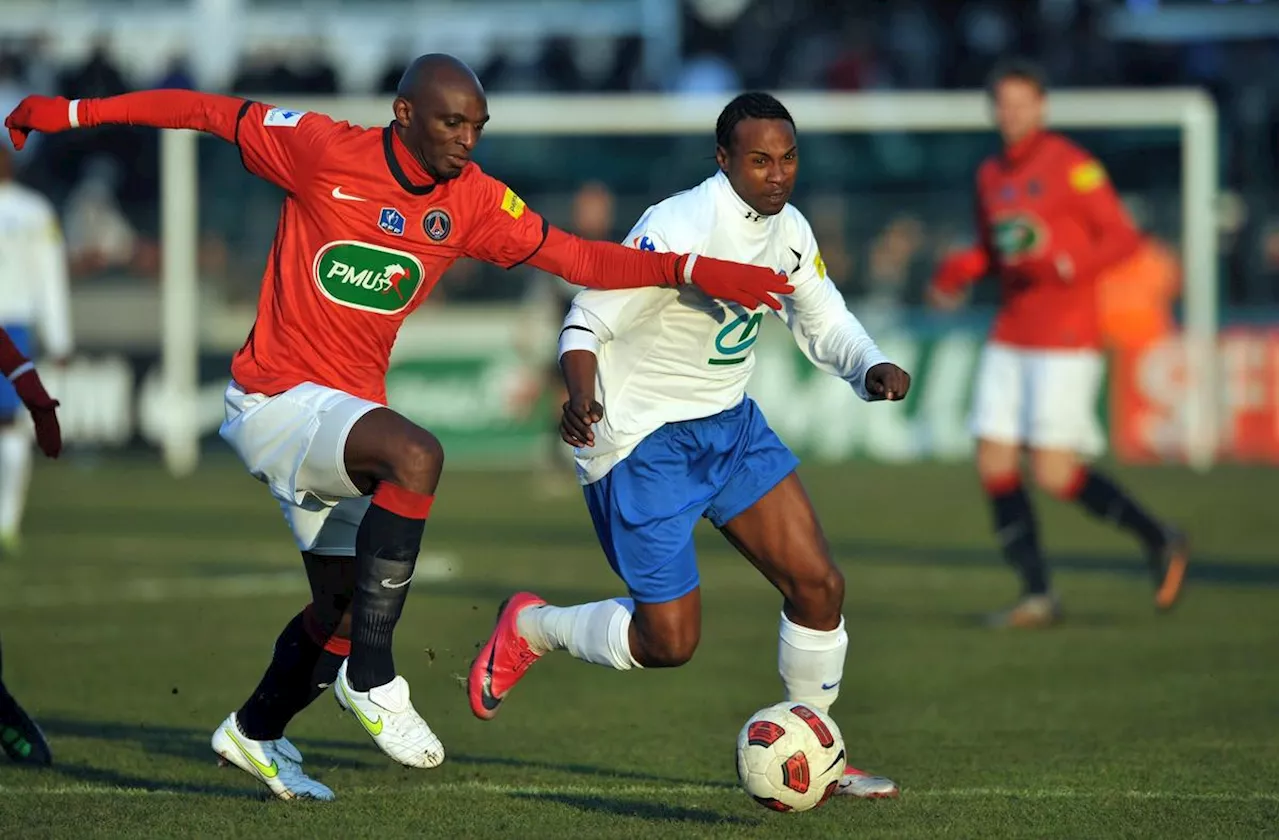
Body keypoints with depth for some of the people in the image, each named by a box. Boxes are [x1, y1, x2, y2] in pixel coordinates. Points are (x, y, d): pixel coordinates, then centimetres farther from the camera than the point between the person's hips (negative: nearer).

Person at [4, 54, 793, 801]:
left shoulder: (473, 202, 0)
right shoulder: (323, 150, -14)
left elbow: (575, 256, 2)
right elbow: (210, 111, -5)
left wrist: (693, 270, -7)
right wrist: (72, 112, -2)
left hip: (347, 413, 7)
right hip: (277, 399, -7)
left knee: (345, 607, 15)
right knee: (417, 455, -33)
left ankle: (256, 732, 43)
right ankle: (372, 677, -25)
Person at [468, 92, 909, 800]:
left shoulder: (787, 230, 0)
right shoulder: (678, 229, -24)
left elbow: (825, 324, 13)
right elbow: (587, 322, -23)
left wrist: (871, 368, -9)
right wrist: (583, 398, -42)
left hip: (731, 424, 7)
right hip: (642, 442, -7)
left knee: (818, 584, -2)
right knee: (670, 640, -8)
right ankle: (529, 629, 20)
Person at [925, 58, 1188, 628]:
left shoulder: (1071, 165, -9)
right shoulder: (991, 175, 12)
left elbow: (1125, 239, -10)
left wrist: (1065, 266, -24)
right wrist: (955, 272, 2)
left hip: (1066, 341, -7)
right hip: (1011, 339, 7)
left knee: (1055, 474, -11)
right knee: (994, 463, -3)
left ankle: (1159, 542, 9)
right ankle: (1037, 595, 4)